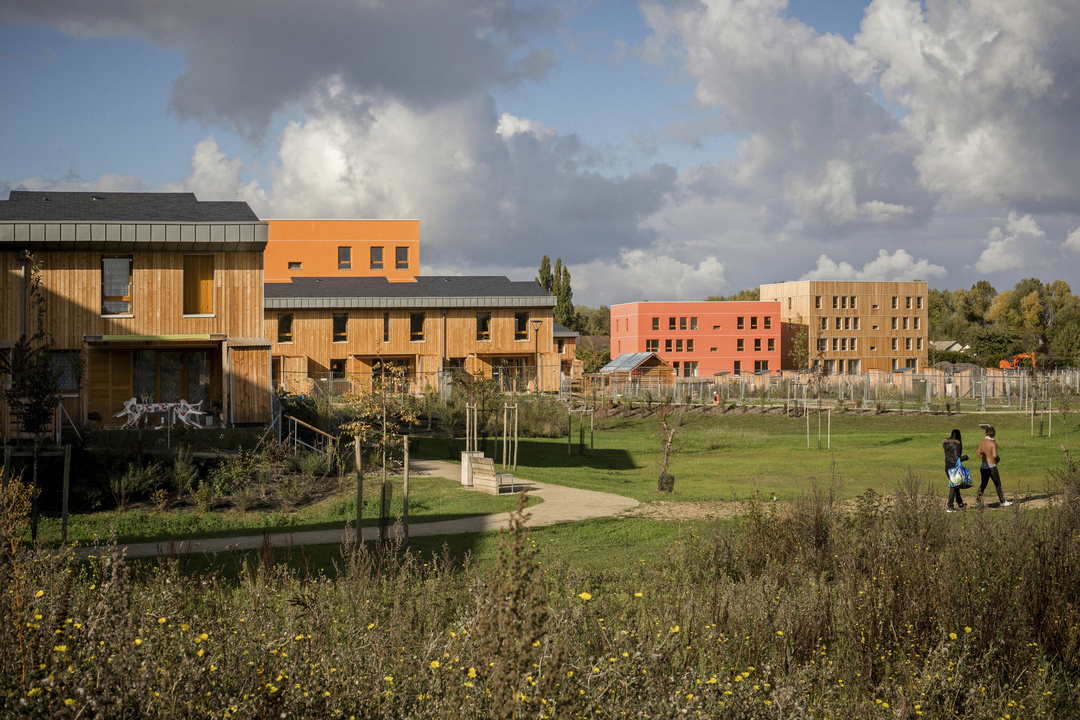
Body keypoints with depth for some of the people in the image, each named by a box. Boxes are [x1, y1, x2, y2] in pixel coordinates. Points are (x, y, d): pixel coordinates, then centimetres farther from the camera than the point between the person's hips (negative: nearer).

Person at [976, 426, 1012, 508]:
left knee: (983, 483, 15)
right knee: (998, 484, 5)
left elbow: (977, 454, 9)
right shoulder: (993, 443, -15)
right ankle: (1002, 502, 12)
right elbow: (995, 455, -24)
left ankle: (978, 500, 10)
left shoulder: (982, 442, 4)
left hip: (983, 466, 6)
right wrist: (998, 459, -4)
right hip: (991, 466, -6)